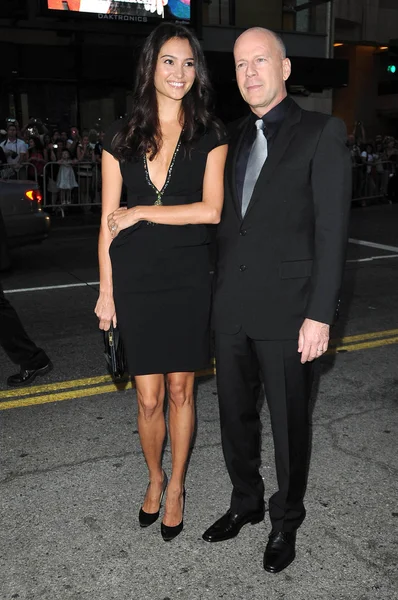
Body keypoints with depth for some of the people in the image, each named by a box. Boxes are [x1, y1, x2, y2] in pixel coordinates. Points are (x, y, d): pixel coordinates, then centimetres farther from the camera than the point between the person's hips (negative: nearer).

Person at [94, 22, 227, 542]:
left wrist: (141, 213, -11)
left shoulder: (209, 135, 2)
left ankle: (176, 487, 31)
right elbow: (109, 222, 4)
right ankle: (155, 478, 35)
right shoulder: (121, 138, 4)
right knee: (149, 398, 7)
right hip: (136, 279, 1)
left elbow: (211, 210, -10)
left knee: (180, 391, 11)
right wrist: (106, 291, 2)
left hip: (188, 278, 0)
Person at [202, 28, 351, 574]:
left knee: (289, 423, 9)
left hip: (285, 310, -5)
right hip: (231, 309, 5)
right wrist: (218, 291, 8)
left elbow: (331, 229, -9)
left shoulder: (321, 133, -4)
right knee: (235, 417, 17)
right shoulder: (233, 138, 12)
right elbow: (227, 220, 13)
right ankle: (245, 503, 39)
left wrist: (320, 314, -14)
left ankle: (286, 520, 32)